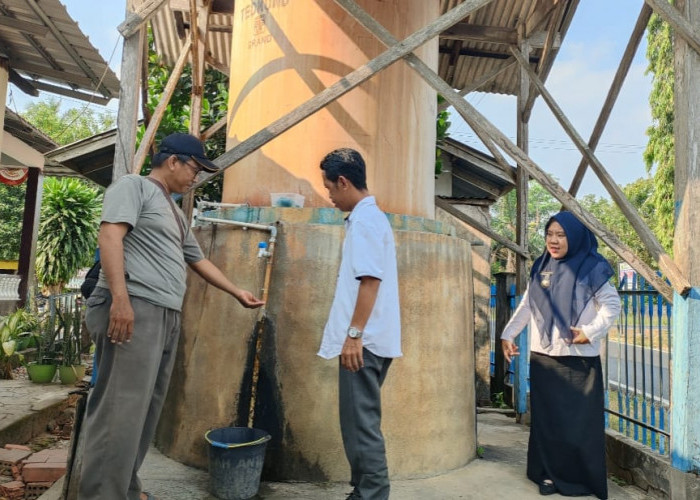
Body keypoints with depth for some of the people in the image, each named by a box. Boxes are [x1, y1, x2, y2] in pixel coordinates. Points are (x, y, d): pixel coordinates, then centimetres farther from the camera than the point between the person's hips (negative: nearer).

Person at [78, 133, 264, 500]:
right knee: (121, 408, -9)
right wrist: (120, 297, -23)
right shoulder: (133, 185, 1)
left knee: (145, 408, 10)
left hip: (166, 316, 9)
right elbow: (110, 236, -13)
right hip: (134, 308, -9)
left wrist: (238, 293, 33)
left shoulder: (175, 214, 26)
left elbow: (199, 261, 32)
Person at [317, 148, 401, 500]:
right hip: (371, 338, 10)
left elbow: (370, 281, -21)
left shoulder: (364, 220, -12)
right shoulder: (372, 217, 19)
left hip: (364, 340, -10)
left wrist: (353, 335, -22)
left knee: (360, 423, -3)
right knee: (360, 421, 16)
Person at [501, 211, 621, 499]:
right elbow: (526, 306, 13)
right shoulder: (540, 268, 8)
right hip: (543, 358, 4)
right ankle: (550, 474, 21)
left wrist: (590, 332, -16)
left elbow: (612, 305, -4)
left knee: (579, 420, 3)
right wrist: (508, 334, 8)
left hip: (579, 359, -4)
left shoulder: (591, 268, -5)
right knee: (547, 418, 9)